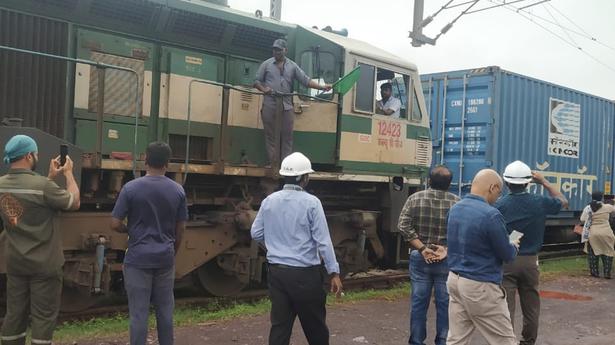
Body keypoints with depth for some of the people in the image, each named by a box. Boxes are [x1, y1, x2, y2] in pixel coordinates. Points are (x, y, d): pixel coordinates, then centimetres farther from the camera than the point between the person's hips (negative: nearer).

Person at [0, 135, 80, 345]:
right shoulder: (42, 185, -23)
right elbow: (74, 203, -9)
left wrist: (51, 177, 16)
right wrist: (68, 173, 2)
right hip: (44, 264, -7)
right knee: (43, 316, 4)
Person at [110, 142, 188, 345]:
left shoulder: (131, 188, -9)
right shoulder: (178, 190, 0)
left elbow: (115, 224, -8)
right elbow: (180, 228, 5)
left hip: (138, 258, -3)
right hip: (165, 258, 3)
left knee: (139, 312, 2)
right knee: (165, 309, 13)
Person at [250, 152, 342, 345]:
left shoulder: (269, 201, 3)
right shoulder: (311, 202, -11)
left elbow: (256, 234, 11)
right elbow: (323, 241, -12)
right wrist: (334, 272, -8)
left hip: (276, 271, 4)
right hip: (305, 273, -4)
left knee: (279, 325, 7)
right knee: (315, 325, 12)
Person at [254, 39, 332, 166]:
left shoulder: (292, 66, 11)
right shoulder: (266, 64, 8)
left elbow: (306, 80, 7)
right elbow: (256, 80, 11)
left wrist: (322, 87, -4)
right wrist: (263, 89, -9)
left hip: (287, 106, 1)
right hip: (269, 105, -1)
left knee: (287, 136, 0)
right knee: (270, 135, 1)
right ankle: (273, 163, 5)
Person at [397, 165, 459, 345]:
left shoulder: (415, 198, -2)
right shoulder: (457, 202, -4)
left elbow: (404, 227, -8)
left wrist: (422, 248, -9)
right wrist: (447, 249, -11)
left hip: (419, 258, 1)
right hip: (447, 260, -1)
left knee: (419, 302, 8)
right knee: (445, 303, 9)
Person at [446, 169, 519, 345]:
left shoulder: (455, 209, 6)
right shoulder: (491, 214, -20)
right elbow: (507, 255, -11)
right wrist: (514, 246, 12)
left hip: (455, 280, 8)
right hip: (480, 286, -8)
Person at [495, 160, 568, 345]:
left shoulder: (499, 204, -11)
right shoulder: (539, 202, -4)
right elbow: (563, 202, 17)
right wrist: (544, 182, 20)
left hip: (506, 261, -2)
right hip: (530, 261, 3)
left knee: (506, 307, -1)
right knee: (531, 306, 17)